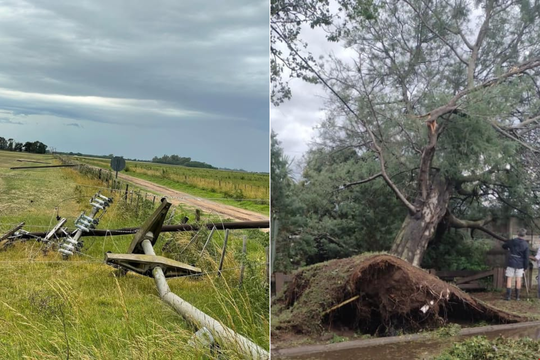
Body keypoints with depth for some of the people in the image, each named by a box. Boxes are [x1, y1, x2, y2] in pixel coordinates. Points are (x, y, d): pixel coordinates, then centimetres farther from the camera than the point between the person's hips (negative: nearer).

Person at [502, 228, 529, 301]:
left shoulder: (512, 241, -5)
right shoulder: (526, 245, -5)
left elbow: (504, 246, 13)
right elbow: (526, 257, -4)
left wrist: (508, 249, 35)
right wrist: (525, 267, 5)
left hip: (511, 263, -1)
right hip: (520, 264, 1)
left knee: (509, 279, 2)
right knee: (518, 279, 9)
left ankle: (508, 296, -5)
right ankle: (517, 296, 12)